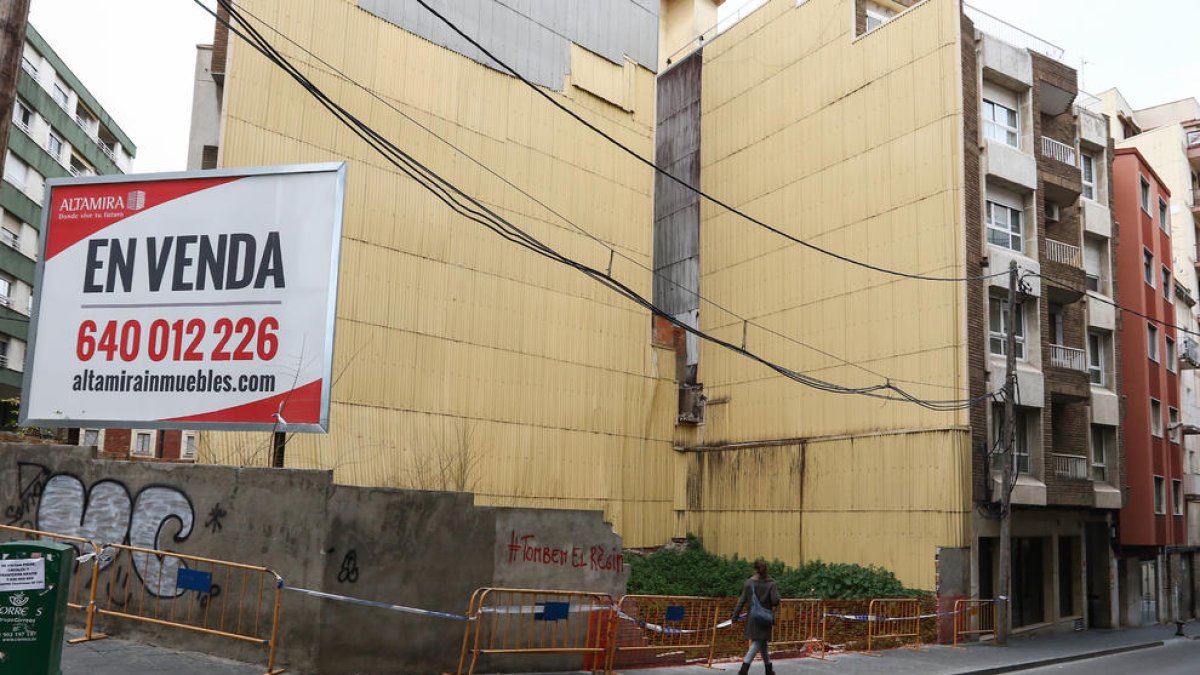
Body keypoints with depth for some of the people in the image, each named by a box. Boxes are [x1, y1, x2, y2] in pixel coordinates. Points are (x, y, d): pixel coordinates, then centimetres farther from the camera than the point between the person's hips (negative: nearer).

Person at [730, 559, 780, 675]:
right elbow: (775, 600, -16)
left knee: (762, 644, 18)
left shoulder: (749, 582, -1)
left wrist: (735, 616, 2)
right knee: (757, 643, -2)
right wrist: (774, 606, 7)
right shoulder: (771, 583, -7)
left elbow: (742, 601, -1)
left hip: (752, 617, 3)